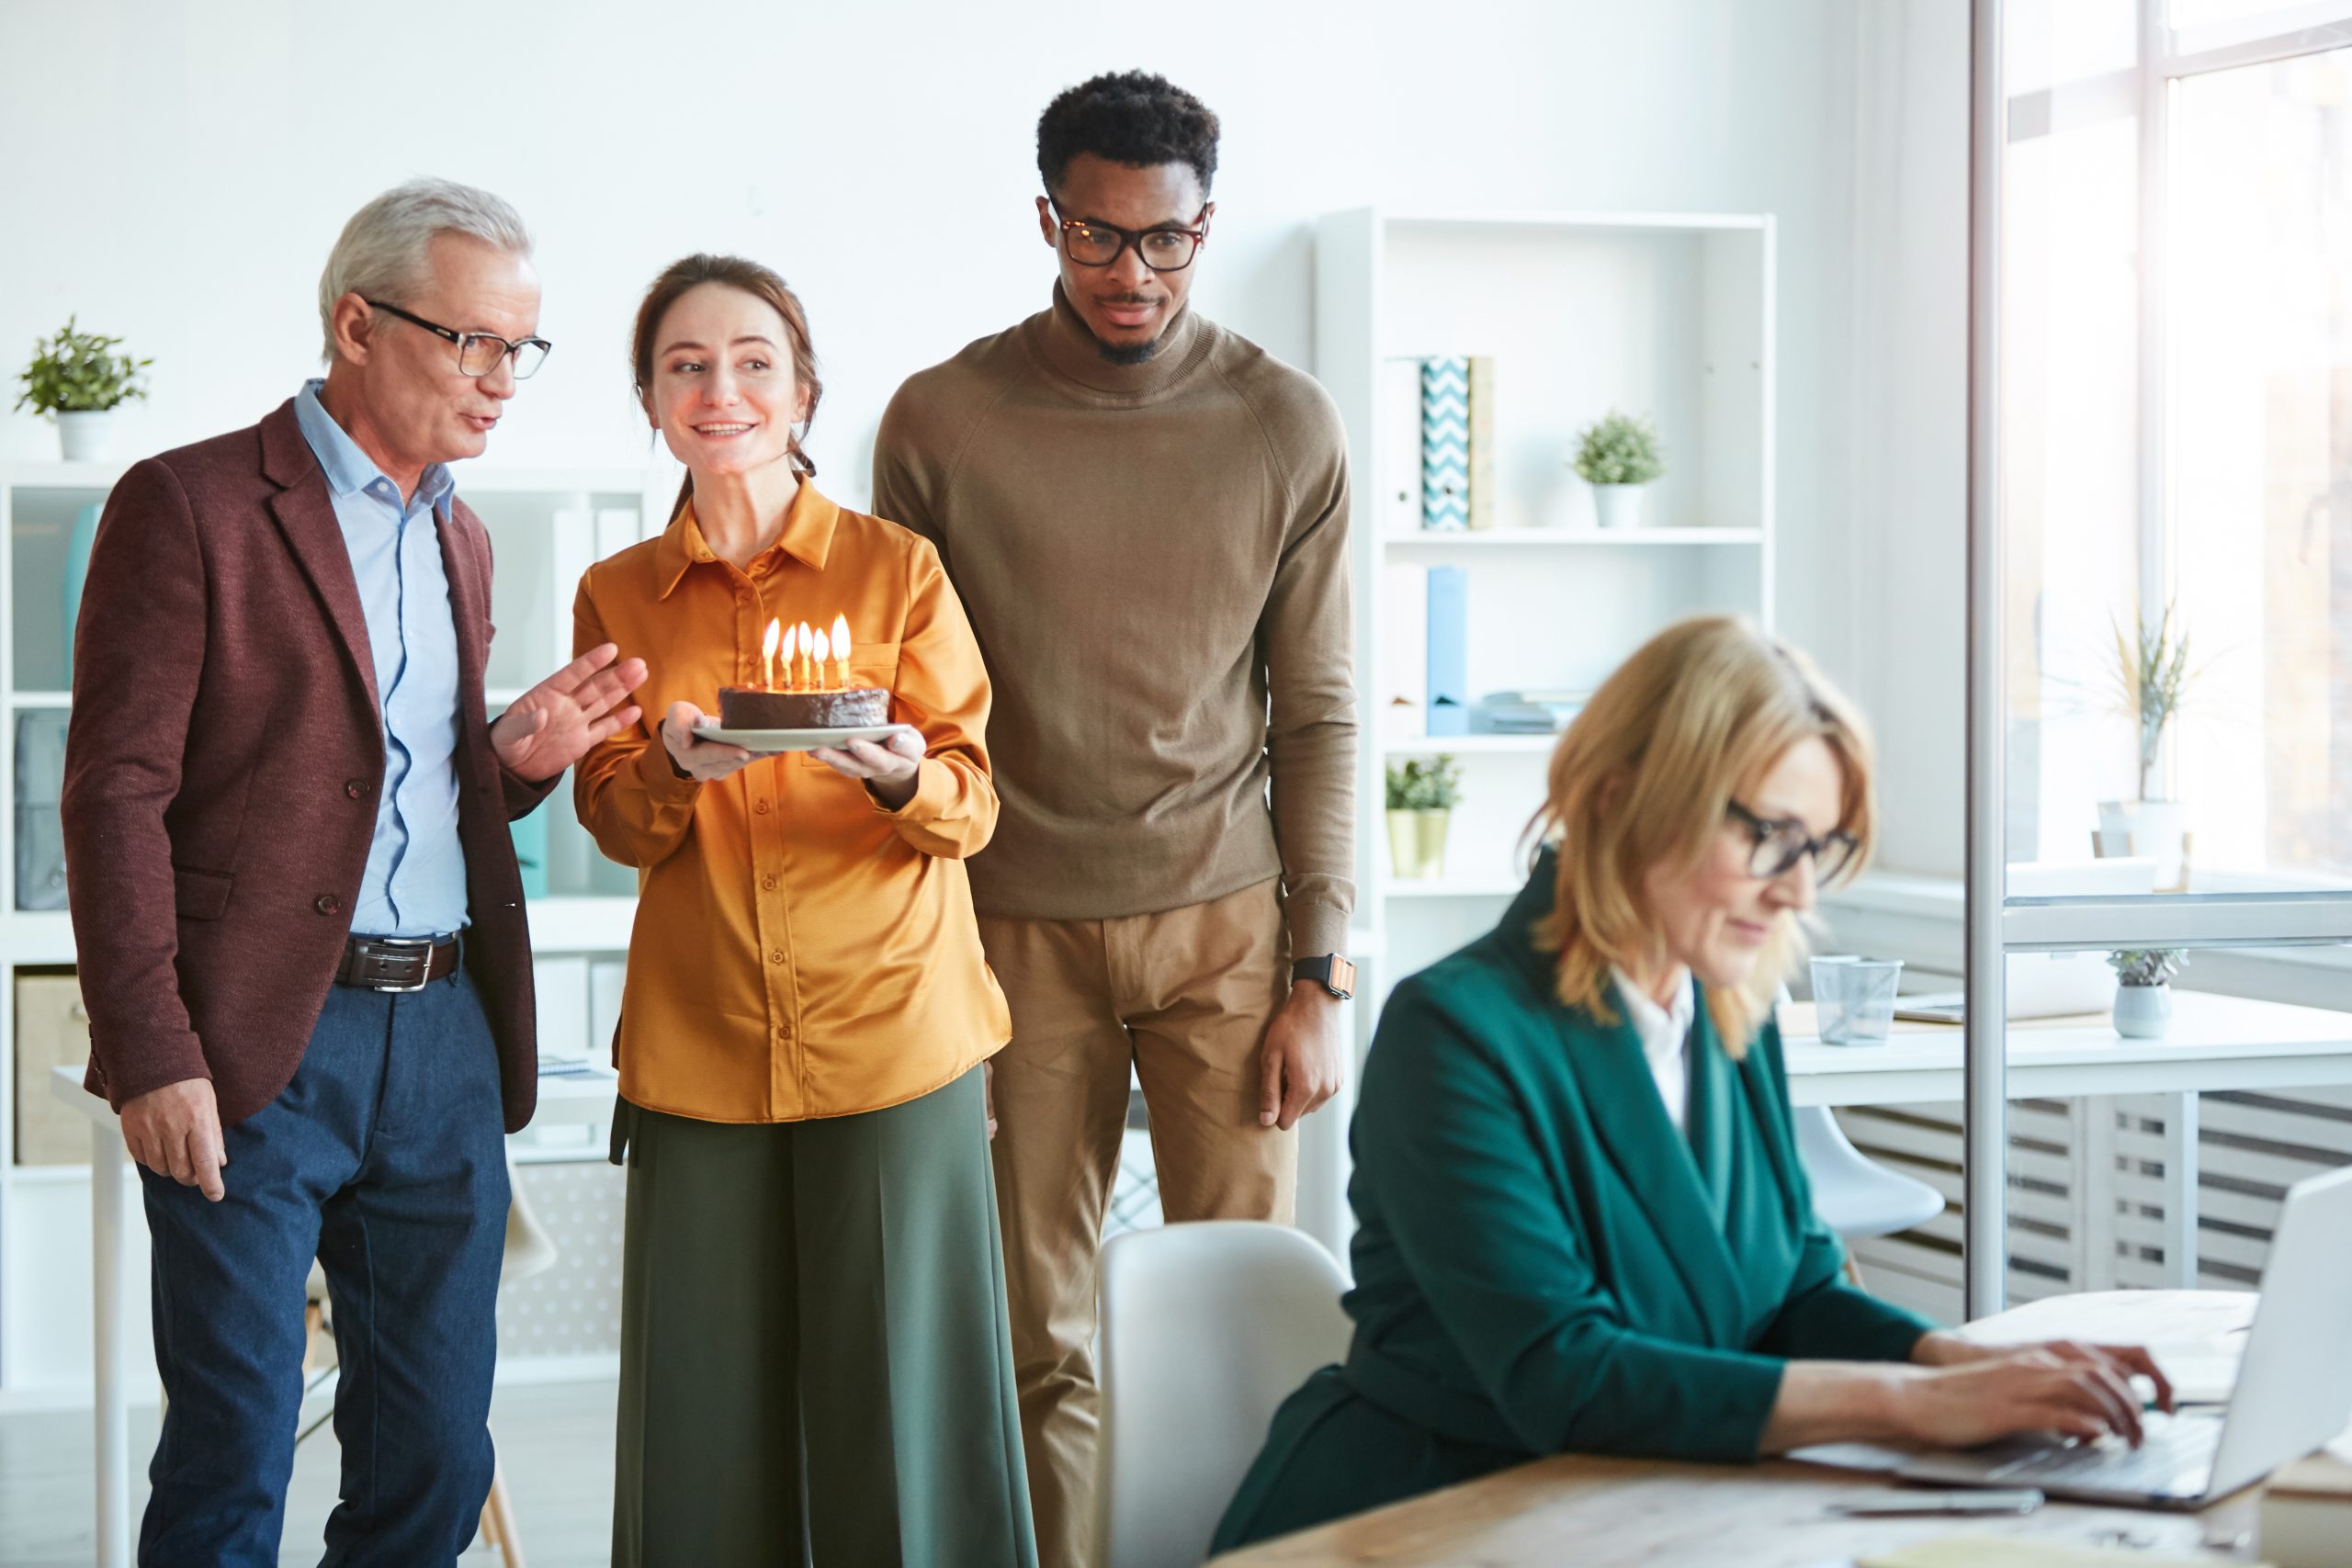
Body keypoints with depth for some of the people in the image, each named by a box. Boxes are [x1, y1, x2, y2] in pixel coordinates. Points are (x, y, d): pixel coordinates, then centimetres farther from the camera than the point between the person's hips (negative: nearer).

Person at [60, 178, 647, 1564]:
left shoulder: (459, 537, 18)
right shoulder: (192, 505, -5)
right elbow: (118, 794, -9)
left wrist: (517, 759, 3)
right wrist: (152, 1057, -16)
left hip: (448, 1038, 7)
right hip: (261, 1047, -6)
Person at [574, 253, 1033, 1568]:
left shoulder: (898, 569, 3)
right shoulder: (618, 596, 9)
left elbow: (973, 802, 1)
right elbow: (615, 826, 8)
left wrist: (902, 779, -22)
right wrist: (672, 771, -14)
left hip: (892, 1029, -2)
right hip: (699, 1047, 2)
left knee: (899, 1396, -2)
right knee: (708, 1406, 2)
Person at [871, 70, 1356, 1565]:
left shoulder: (1289, 428, 1)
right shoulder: (940, 421, 0)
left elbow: (1317, 715, 4)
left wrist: (1317, 975, 0)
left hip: (1224, 927, 0)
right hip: (1018, 934, 0)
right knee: (1040, 1337, 3)